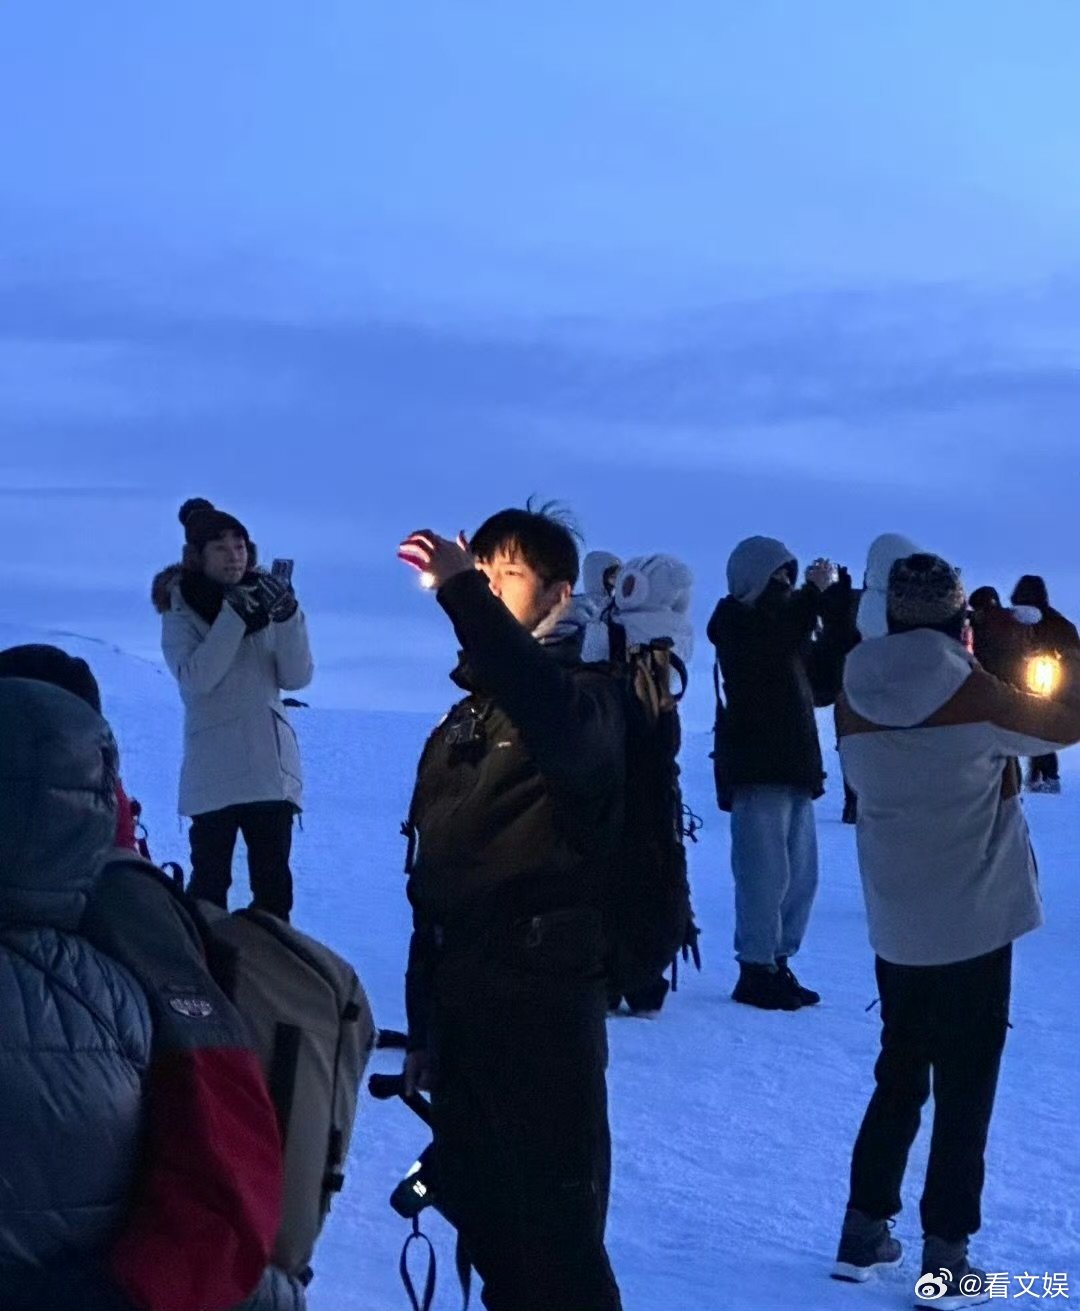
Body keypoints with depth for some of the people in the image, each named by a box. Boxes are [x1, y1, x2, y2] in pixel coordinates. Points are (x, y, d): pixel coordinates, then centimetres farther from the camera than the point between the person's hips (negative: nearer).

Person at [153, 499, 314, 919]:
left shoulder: (265, 599, 9)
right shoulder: (181, 611, 0)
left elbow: (297, 677, 0)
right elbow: (196, 678, -17)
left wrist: (288, 616, -15)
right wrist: (235, 614, -22)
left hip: (272, 764, 4)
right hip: (213, 770, -3)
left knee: (273, 883, 4)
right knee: (211, 881, -4)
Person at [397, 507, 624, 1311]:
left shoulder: (587, 699, -8)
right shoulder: (464, 717, 14)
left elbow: (547, 715, -36)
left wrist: (461, 591, -42)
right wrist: (423, 1024, 16)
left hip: (544, 1001, -7)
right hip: (461, 996, 8)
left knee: (557, 1233, -3)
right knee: (481, 1217, 15)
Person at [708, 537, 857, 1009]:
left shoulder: (785, 624, 21)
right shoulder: (736, 621, -1)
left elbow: (825, 683, 14)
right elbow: (776, 644, -22)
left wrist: (839, 615, 7)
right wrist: (815, 593, -13)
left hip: (795, 768, 8)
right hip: (757, 770, -8)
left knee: (800, 877, 8)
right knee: (765, 875, -10)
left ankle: (778, 964, 16)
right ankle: (756, 970, -4)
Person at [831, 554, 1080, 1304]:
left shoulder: (856, 704, -3)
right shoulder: (974, 698, -16)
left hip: (895, 929, 5)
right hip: (974, 927, -5)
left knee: (898, 1079, 19)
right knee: (964, 1092, 4)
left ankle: (865, 1233, 22)